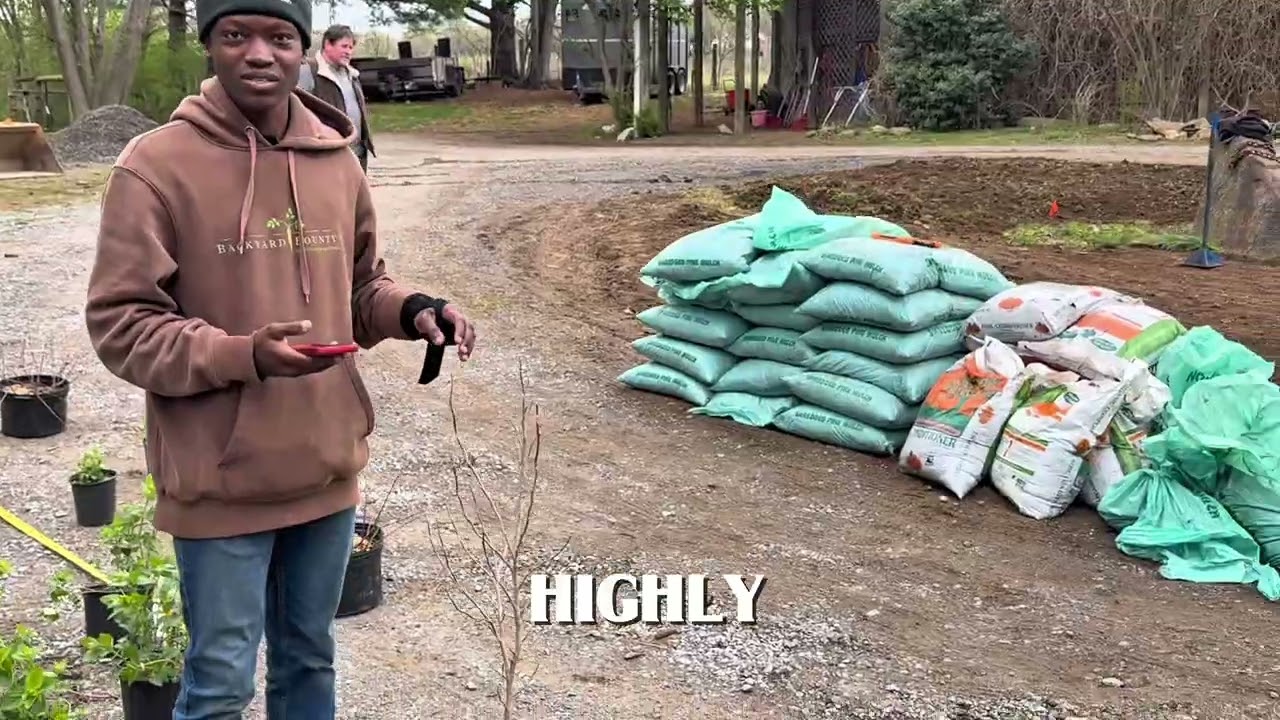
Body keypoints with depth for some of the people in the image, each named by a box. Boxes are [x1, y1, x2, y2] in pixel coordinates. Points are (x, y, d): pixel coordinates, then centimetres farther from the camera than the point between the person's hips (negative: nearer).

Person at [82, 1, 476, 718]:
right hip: (221, 480, -5)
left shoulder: (336, 162, 3)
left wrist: (414, 309, -7)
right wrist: (245, 356, -25)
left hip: (327, 469, 5)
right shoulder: (156, 165, -12)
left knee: (309, 656, 22)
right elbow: (120, 323, -12)